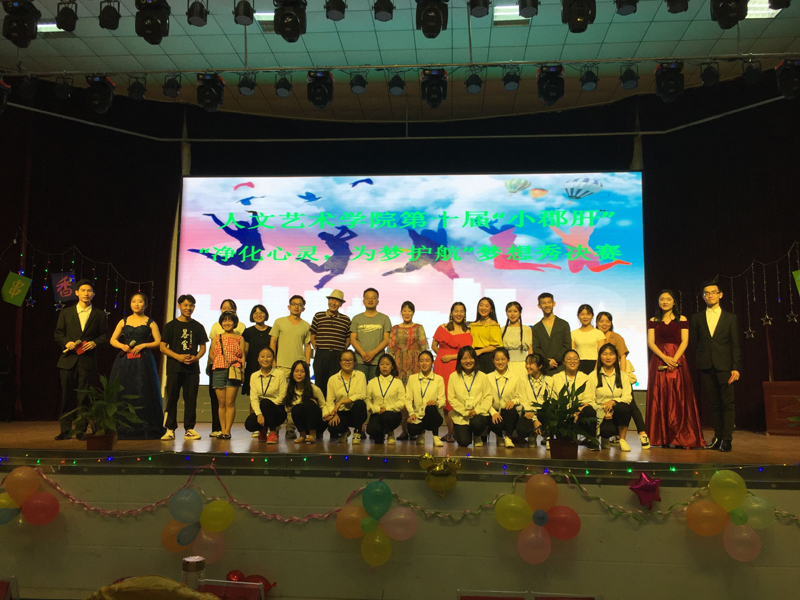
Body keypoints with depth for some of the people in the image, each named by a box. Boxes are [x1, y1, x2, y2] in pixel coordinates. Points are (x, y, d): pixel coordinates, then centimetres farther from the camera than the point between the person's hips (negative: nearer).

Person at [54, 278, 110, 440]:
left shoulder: (100, 315, 7)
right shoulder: (66, 313, 10)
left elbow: (105, 335, 8)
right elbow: (58, 333, 10)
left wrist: (95, 343, -11)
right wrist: (66, 342, -9)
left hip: (88, 360, -1)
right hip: (69, 359, 1)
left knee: (83, 397, 0)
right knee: (67, 396, 3)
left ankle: (81, 430, 7)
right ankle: (65, 430, 10)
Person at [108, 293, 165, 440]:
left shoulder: (150, 323, 5)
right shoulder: (124, 321, 13)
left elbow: (158, 342, 0)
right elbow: (113, 340, 12)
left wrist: (142, 345, -12)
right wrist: (122, 346, -7)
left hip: (143, 361, -3)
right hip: (124, 361, 3)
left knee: (142, 393, -6)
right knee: (122, 392, -1)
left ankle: (144, 428, -1)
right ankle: (122, 429, 6)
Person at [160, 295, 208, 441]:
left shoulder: (198, 327, 10)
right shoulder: (171, 325, 4)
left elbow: (203, 347, 13)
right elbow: (162, 347, 1)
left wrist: (196, 357, -9)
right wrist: (178, 356, -13)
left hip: (192, 368, 2)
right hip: (174, 368, -2)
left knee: (191, 399, 2)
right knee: (172, 398, -2)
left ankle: (189, 429, 8)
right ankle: (170, 429, 3)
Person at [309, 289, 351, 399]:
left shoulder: (346, 320, 9)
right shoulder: (318, 316, 9)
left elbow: (348, 339, 12)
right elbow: (312, 336, 11)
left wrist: (342, 351, 2)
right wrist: (318, 350, 3)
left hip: (338, 356, 0)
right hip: (321, 356, 0)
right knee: (320, 383, 3)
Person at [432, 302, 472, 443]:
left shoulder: (467, 332, 5)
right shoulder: (442, 328, 11)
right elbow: (434, 345, 16)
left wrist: (451, 356, -10)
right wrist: (442, 354, 4)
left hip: (456, 368, -2)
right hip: (441, 367, 2)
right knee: (443, 397, 2)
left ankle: (453, 432, -2)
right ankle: (449, 430, 11)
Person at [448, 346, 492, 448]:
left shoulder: (482, 376, 6)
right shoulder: (454, 377, 3)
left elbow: (488, 397, 1)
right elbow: (451, 398, -1)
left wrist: (477, 410, -15)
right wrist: (465, 412, -11)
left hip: (479, 414, 0)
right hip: (461, 416, 0)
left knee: (477, 423, -34)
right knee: (463, 442, -16)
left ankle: (477, 436, 4)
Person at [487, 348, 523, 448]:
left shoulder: (515, 378, 9)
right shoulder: (489, 378, 7)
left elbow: (518, 398, 8)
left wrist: (513, 401, -16)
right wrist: (493, 413, -16)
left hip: (510, 414, 0)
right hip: (494, 412, 0)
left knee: (511, 410, -35)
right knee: (496, 425, -34)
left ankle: (508, 437, -11)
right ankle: (500, 436, 7)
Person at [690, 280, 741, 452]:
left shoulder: (730, 317, 7)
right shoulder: (697, 318, 11)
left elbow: (735, 345, 2)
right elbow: (694, 341, 13)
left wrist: (736, 368, -5)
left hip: (725, 366, -1)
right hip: (706, 367, 2)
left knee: (728, 404, -4)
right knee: (715, 404, 5)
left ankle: (727, 440, -3)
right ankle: (718, 437, 9)